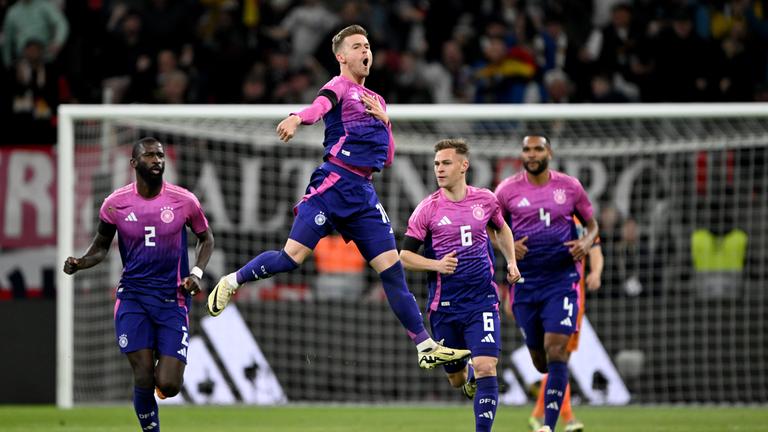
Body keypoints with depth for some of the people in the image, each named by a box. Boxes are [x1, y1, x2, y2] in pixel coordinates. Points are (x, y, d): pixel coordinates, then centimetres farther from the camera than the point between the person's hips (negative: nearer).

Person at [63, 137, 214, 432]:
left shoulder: (184, 201, -5)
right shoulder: (115, 204, -3)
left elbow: (206, 239, 11)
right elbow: (101, 247, 10)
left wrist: (196, 272, -6)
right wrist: (79, 263, -11)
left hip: (172, 297, 0)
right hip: (133, 296, 0)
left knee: (168, 385, -10)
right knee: (143, 379, -9)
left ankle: (165, 372, 29)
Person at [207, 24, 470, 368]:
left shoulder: (377, 102, 23)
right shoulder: (340, 86, 1)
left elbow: (388, 159, 23)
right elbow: (321, 105, -25)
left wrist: (384, 121, 6)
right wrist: (297, 119, -48)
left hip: (364, 195, 6)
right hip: (334, 184, -6)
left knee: (392, 269, 2)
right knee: (292, 257, -12)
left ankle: (426, 348, 1)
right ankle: (232, 282, 13)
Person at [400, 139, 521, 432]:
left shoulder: (485, 200, 2)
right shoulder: (427, 209, -5)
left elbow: (501, 229, 24)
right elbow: (405, 255, -2)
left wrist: (511, 262, 10)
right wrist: (436, 265, -18)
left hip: (482, 301, 0)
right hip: (444, 306, 0)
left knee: (486, 369, -17)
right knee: (456, 379, 11)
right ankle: (469, 375, 48)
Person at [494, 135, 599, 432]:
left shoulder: (570, 187, 2)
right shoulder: (507, 191, 1)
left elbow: (592, 224, 14)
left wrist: (586, 242, -8)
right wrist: (508, 246, -11)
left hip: (562, 281, -1)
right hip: (525, 283, 2)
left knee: (555, 350, -15)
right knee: (539, 360, 7)